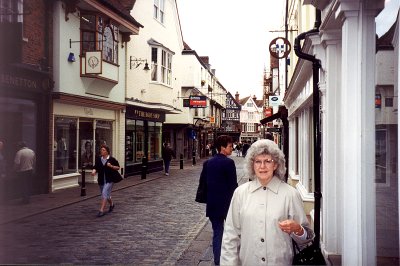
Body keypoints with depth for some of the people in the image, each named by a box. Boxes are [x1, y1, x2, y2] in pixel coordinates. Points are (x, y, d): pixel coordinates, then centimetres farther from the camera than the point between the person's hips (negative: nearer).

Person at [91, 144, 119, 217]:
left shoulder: (112, 159, -7)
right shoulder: (98, 159, 4)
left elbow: (118, 167, -1)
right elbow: (96, 167, 5)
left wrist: (111, 166, -17)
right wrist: (94, 170, -17)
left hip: (109, 180, -5)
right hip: (101, 180, 5)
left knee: (104, 193, -16)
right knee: (106, 194, 18)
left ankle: (101, 210, -16)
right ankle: (111, 204, 46)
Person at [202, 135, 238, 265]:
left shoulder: (208, 163, 5)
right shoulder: (228, 162, -13)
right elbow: (233, 185, -12)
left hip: (212, 204, 6)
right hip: (227, 204, -5)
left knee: (217, 233, 11)